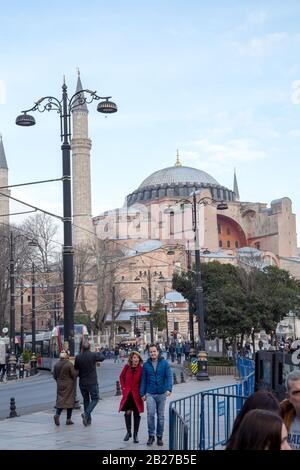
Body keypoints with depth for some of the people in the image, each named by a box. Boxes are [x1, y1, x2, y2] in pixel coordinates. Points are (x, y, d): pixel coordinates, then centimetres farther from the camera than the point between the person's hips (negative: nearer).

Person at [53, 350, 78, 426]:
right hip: (69, 385, -4)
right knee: (69, 400, 6)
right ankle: (68, 419, 8)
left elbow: (54, 376, 6)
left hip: (60, 385, 4)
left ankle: (57, 414, -15)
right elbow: (74, 375, -15)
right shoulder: (69, 364, -16)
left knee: (60, 400, 9)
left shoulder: (56, 365, 0)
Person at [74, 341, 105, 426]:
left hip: (82, 383, 3)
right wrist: (99, 353, 28)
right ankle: (86, 414, -13)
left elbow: (76, 369, 5)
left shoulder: (78, 357, -5)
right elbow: (102, 358, 7)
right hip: (92, 382, -3)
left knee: (86, 399, 16)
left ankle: (88, 419, 17)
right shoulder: (93, 355, -12)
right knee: (95, 399, 8)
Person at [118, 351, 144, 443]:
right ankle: (128, 432, 20)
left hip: (137, 394, -1)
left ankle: (135, 435, 16)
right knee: (128, 412, 0)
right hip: (127, 393, 1)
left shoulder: (141, 369, -8)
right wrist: (123, 388, 5)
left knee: (137, 414, 5)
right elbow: (121, 377, 12)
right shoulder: (127, 367, -2)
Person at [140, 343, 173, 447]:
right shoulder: (146, 365, 1)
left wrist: (169, 389, -25)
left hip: (161, 393, 0)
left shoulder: (164, 363, -4)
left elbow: (169, 376, -10)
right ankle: (151, 435, -2)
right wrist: (142, 393, 2)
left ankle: (159, 437, 18)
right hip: (150, 394, 0)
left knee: (161, 416, 8)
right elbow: (143, 380, 6)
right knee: (150, 414, -14)